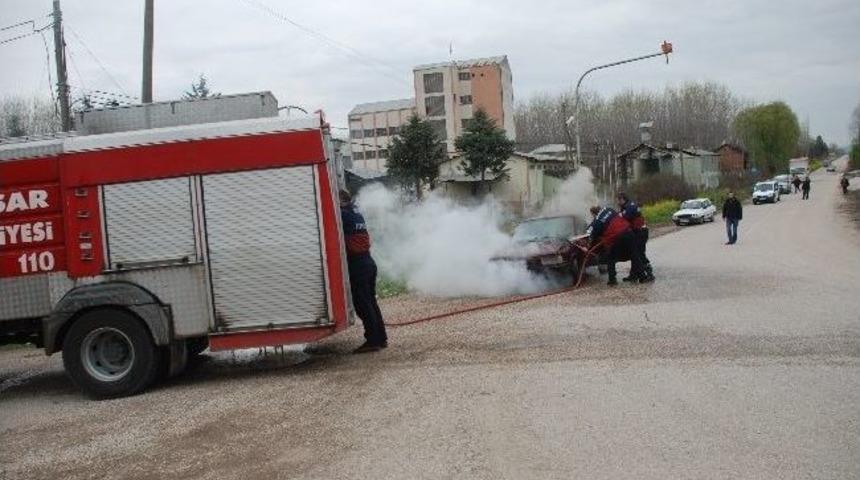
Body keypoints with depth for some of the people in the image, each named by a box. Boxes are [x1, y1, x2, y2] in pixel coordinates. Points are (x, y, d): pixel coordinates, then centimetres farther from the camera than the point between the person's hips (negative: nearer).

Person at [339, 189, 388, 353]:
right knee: (371, 301, 16)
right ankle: (381, 338, 20)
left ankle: (373, 341, -2)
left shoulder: (343, 215, -10)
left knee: (362, 304, -3)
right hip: (369, 263, 9)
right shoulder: (357, 214, 16)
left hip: (357, 266, -9)